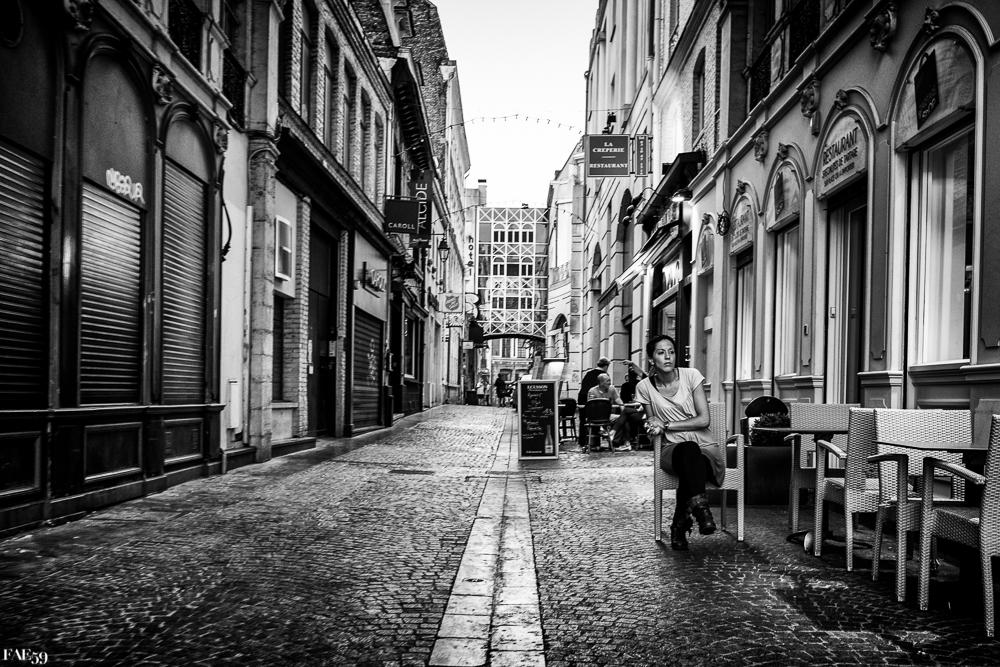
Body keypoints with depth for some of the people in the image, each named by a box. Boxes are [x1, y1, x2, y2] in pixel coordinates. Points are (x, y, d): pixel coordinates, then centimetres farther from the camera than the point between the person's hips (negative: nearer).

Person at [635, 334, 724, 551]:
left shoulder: (691, 375, -3)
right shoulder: (645, 387, 2)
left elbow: (704, 420, -9)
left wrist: (666, 424, -14)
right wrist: (655, 428, -10)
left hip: (705, 447, 0)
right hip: (672, 449, 0)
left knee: (690, 464, -38)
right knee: (688, 450, -38)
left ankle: (680, 524, -28)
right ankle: (700, 509, -38)